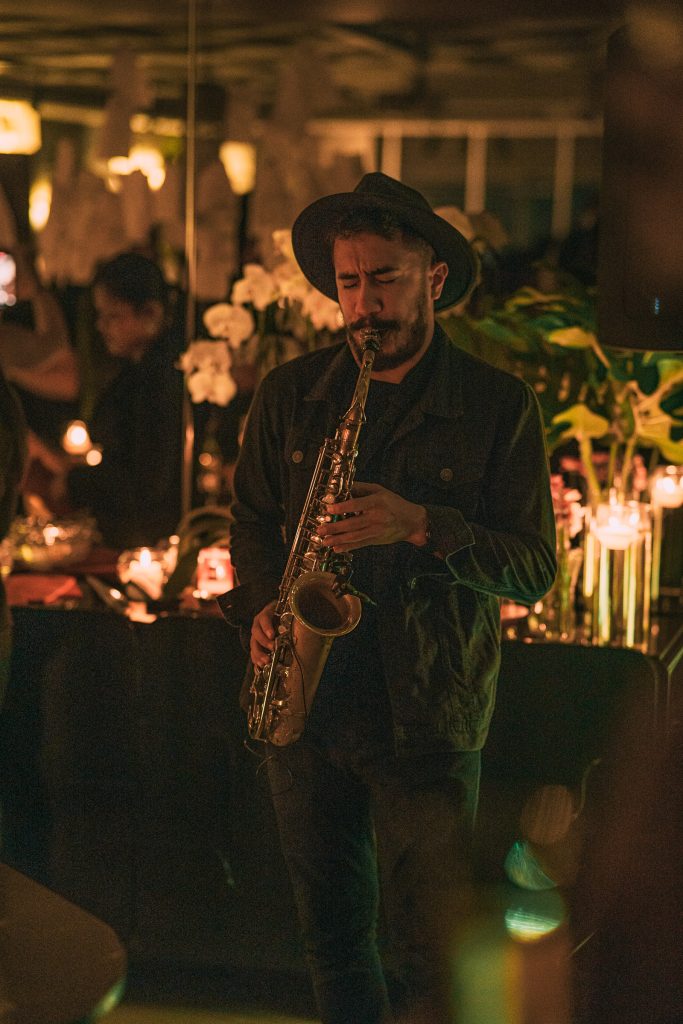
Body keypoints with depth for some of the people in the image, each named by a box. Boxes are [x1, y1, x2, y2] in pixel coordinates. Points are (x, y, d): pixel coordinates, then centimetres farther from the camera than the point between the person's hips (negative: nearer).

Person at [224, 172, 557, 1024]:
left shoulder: (499, 406, -3)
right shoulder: (290, 395, 7)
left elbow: (534, 568, -5)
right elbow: (251, 518, 17)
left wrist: (423, 527, -20)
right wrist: (260, 605, -3)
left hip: (427, 714, -3)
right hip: (304, 698, 4)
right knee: (332, 930, 14)